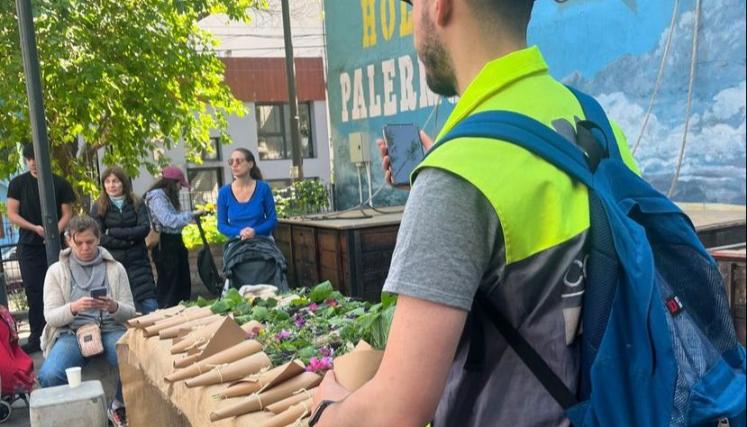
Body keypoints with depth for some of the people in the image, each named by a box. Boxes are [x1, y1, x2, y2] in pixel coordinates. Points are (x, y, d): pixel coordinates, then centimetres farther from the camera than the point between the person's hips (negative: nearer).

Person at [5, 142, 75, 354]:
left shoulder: (60, 183, 3)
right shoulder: (17, 183, 5)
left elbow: (67, 213, 2)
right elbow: (12, 215, 0)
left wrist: (55, 232, -16)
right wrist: (35, 228, -15)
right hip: (29, 245, 1)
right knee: (34, 290, 1)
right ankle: (36, 337, 6)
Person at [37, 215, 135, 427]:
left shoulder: (115, 268, 8)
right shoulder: (56, 271, 7)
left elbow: (129, 312, 7)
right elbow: (50, 316, 1)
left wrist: (115, 307, -17)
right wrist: (73, 308, -21)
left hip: (110, 330, 0)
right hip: (71, 332, 0)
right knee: (49, 375, -32)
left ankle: (119, 407, -1)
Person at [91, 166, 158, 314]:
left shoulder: (137, 204, 6)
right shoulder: (98, 207, 3)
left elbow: (144, 229, -8)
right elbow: (99, 237, -6)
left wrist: (113, 232, -12)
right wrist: (128, 240, -13)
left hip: (137, 262, 1)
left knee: (150, 306, -4)